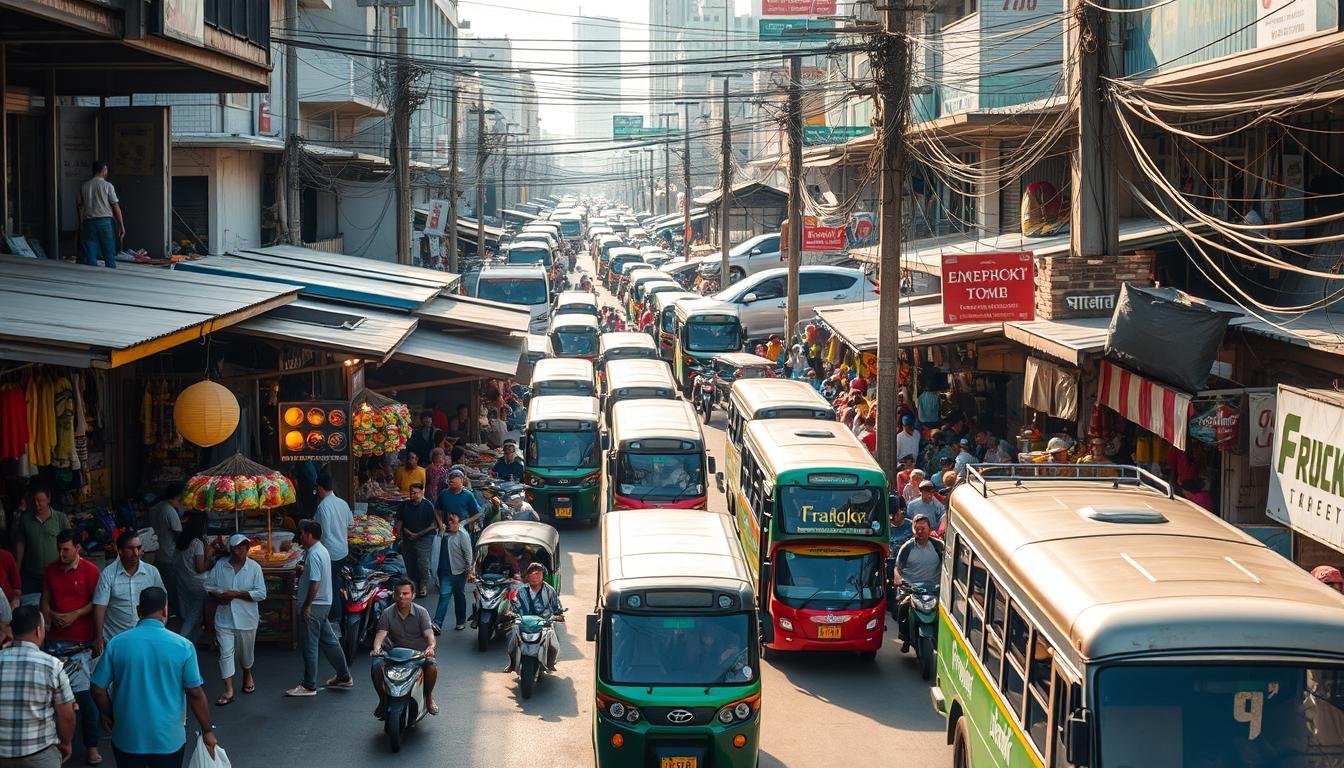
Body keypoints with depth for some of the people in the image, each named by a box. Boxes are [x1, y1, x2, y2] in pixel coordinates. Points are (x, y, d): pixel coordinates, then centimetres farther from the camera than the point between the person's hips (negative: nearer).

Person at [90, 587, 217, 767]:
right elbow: (196, 694, -8)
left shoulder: (117, 644, -8)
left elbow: (98, 690, -3)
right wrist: (208, 731, 4)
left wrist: (107, 715, 16)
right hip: (168, 739, -1)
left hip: (127, 738, 1)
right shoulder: (183, 646, -12)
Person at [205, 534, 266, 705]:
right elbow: (209, 586, 7)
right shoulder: (220, 565, -2)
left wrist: (236, 594, -19)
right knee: (225, 653, -4)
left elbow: (261, 594, -13)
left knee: (246, 652, 16)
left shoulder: (254, 568, -9)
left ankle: (248, 675, 46)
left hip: (246, 618, -1)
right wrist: (217, 596, -14)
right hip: (224, 618, 1)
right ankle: (228, 691, -1)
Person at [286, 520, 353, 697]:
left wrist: (307, 606, -20)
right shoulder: (322, 550, 11)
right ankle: (344, 677, 23)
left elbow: (315, 583, -25)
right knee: (329, 641, 17)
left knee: (309, 646, -2)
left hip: (313, 606, -10)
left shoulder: (313, 555, -20)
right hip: (324, 604, 10)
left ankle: (309, 686, 4)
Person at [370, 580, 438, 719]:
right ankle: (383, 699, -1)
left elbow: (429, 633, -16)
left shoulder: (421, 612, -4)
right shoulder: (387, 614, 0)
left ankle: (429, 697, -2)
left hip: (419, 652, -1)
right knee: (376, 667, -26)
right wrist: (376, 648, -35)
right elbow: (381, 633, -13)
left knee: (432, 666, -32)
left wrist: (431, 647, -39)